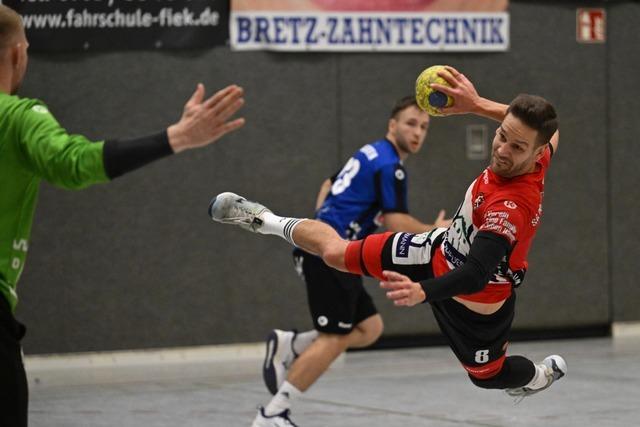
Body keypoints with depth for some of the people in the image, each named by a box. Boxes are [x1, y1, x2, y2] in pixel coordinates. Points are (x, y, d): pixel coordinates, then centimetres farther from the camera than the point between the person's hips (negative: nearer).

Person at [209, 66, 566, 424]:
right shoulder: (521, 158, -23)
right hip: (443, 250, 6)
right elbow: (547, 129, 1)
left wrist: (422, 291, -68)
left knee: (487, 376, 21)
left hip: (476, 302, -6)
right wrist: (478, 104, -8)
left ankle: (546, 373, 55)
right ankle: (268, 222, 39)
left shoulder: (513, 206, -45)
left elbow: (475, 275, -50)